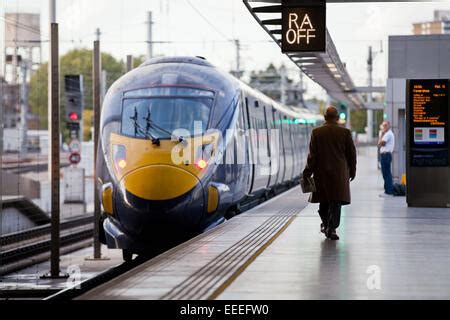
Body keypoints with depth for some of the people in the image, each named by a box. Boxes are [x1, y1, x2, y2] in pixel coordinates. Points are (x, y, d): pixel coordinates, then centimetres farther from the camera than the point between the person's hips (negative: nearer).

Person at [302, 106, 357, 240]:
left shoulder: (316, 132, -5)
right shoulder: (345, 133, -4)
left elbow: (312, 155, -6)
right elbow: (352, 154, 1)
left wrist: (307, 173, 0)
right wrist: (352, 171, 13)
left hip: (321, 172, 1)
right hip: (340, 173, -1)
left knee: (324, 200, 17)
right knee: (336, 201, 2)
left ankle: (325, 224, 30)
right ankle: (331, 229, -2)